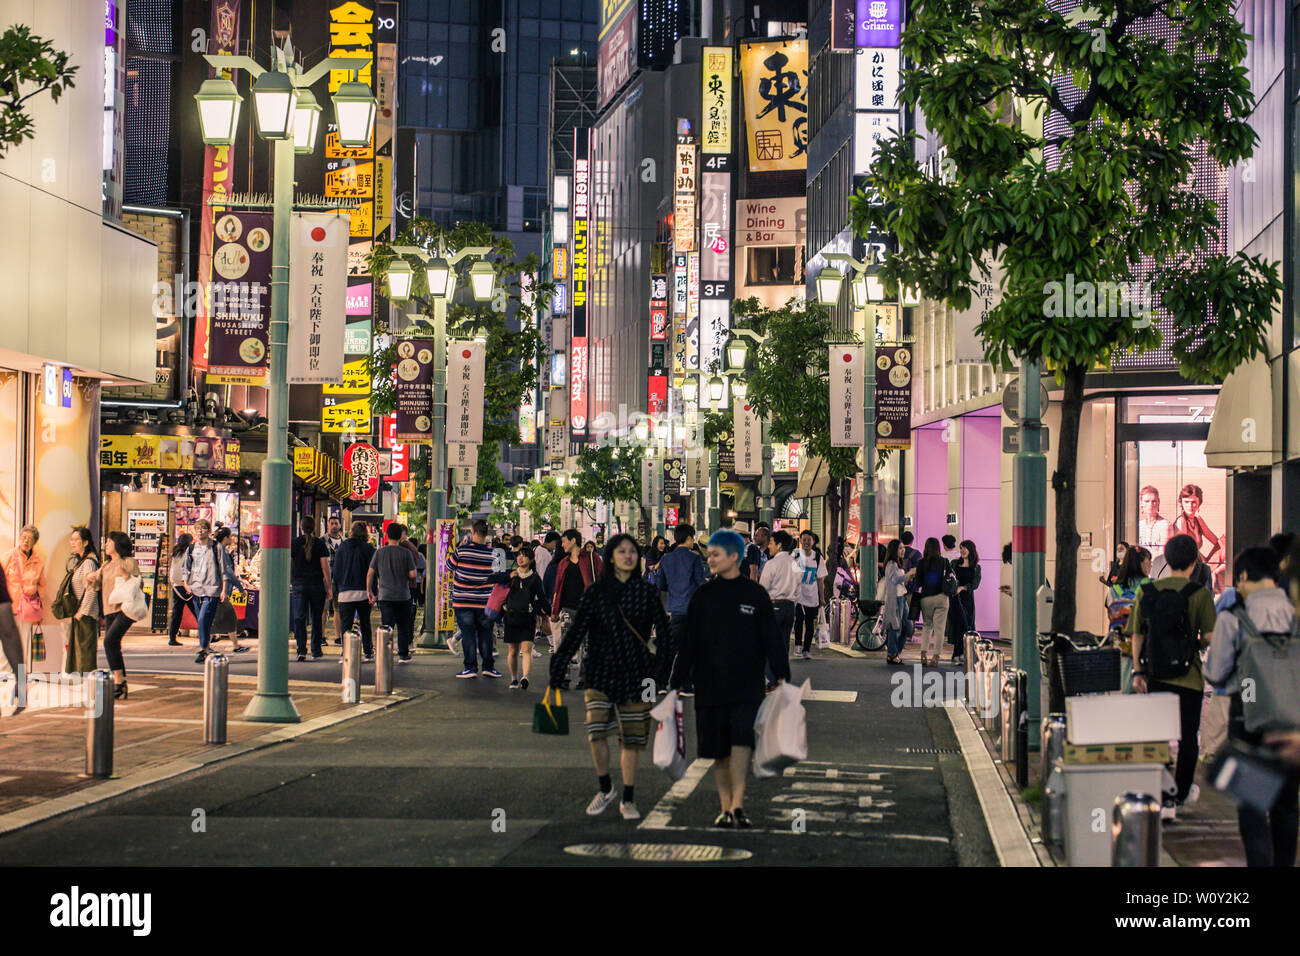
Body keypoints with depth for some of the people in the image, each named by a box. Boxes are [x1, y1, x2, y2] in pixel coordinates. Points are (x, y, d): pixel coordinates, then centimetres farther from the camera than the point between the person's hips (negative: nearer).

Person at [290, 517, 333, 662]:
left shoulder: (294, 543, 1)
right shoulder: (320, 544, -2)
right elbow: (325, 566, -3)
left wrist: (290, 582, 13)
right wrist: (329, 586, 2)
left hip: (298, 585, 0)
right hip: (317, 585, 0)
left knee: (299, 618, 1)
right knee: (316, 619, 9)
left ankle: (301, 650, -12)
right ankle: (316, 652, 12)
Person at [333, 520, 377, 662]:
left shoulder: (342, 547, 5)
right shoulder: (369, 548, -1)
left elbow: (335, 571, 7)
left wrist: (338, 589, 15)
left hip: (345, 592, 0)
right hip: (363, 592, 0)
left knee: (345, 625, 1)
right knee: (365, 625, 11)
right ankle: (368, 653, 14)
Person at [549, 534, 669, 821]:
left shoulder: (647, 592, 3)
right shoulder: (596, 592, 1)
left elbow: (664, 633, 6)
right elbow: (575, 633, 1)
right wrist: (557, 675, -2)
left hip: (637, 674, 1)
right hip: (601, 672, -1)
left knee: (632, 738, 3)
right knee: (597, 732, -15)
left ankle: (628, 799, 17)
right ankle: (605, 788, 8)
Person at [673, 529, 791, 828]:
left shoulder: (755, 594, 3)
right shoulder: (703, 596, 8)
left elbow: (771, 638, 5)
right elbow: (688, 641, 10)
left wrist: (781, 676, -3)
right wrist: (676, 681, 7)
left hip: (747, 684, -2)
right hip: (710, 685, 2)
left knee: (742, 739, -17)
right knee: (719, 750, 4)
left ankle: (737, 804, -20)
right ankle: (725, 808, 13)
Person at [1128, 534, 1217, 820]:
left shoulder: (1146, 592, 1)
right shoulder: (1200, 594, -8)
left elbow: (1136, 636, 2)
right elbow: (1210, 635, -12)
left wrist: (1138, 672, 6)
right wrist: (1196, 642, 10)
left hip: (1154, 675, 3)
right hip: (1187, 675, -3)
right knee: (1186, 736, 12)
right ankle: (1180, 793, 21)